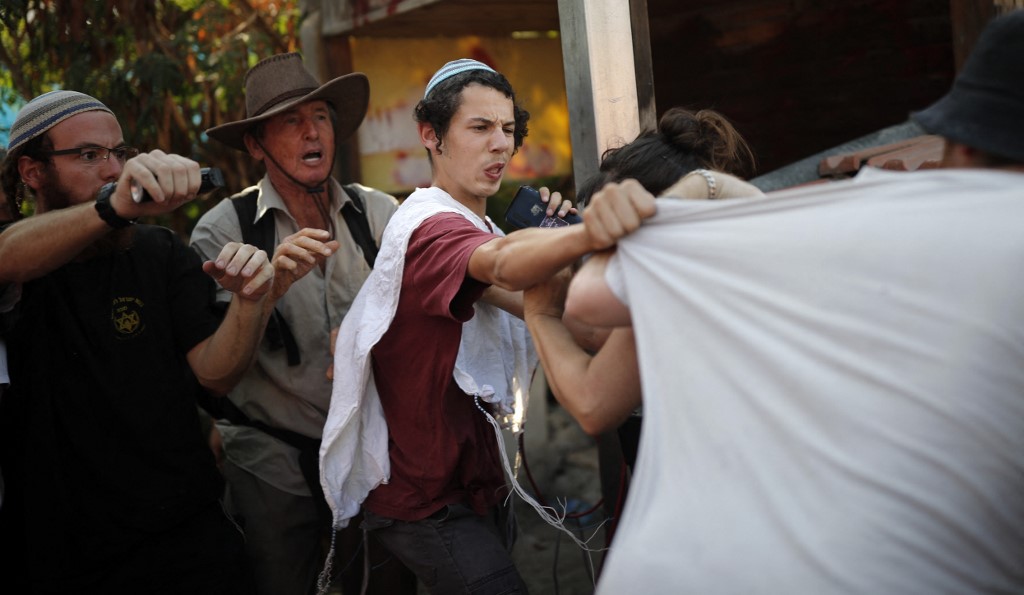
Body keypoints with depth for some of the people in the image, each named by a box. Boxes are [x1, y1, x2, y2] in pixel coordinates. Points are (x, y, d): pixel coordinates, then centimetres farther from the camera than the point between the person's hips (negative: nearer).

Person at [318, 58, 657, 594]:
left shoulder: (477, 227, 14)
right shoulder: (430, 225, -20)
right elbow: (503, 265, -43)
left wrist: (546, 232, -12)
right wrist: (586, 235, -63)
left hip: (471, 481, 10)